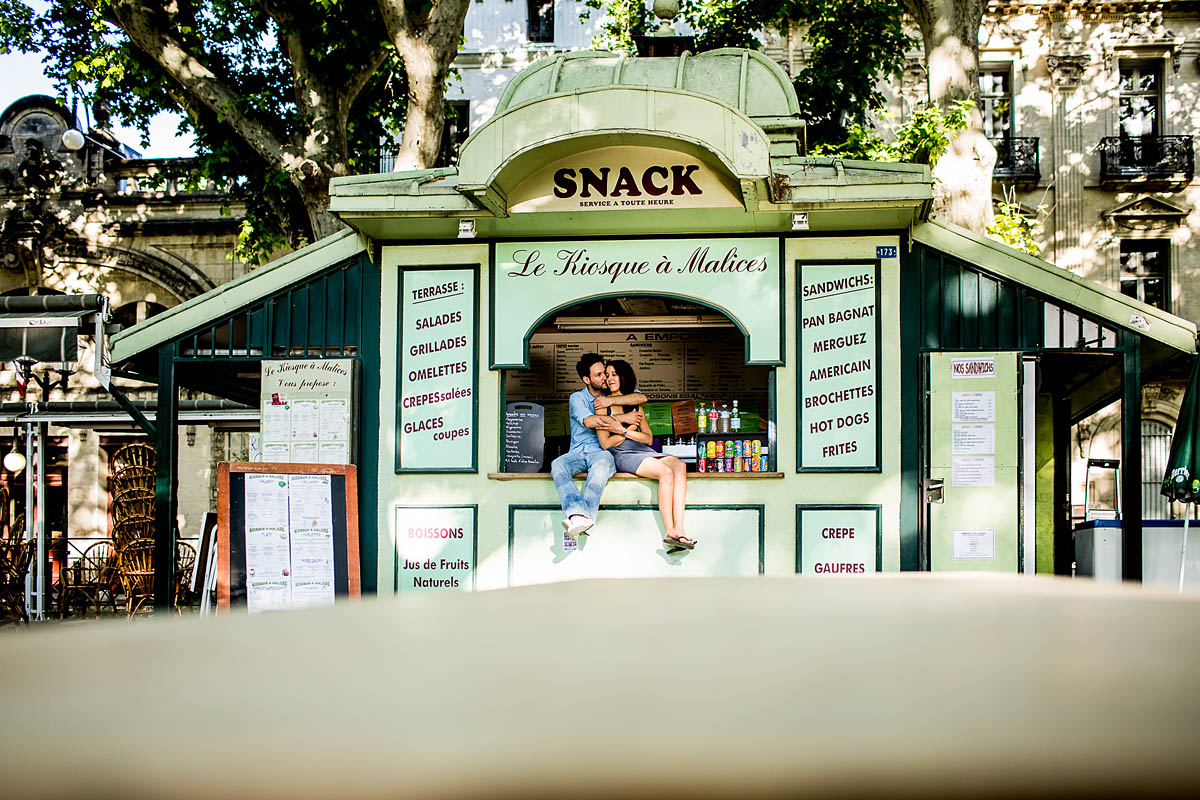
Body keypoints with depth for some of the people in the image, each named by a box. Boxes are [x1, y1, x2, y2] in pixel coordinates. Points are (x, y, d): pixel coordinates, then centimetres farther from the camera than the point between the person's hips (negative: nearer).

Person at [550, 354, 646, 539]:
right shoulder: (577, 398, 8)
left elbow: (642, 398, -4)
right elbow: (588, 421, -12)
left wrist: (611, 400, -12)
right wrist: (623, 418, -12)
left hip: (601, 452, -1)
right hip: (578, 452, 1)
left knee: (601, 463, -38)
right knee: (558, 464, -33)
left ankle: (584, 516, -54)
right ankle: (576, 513, -55)